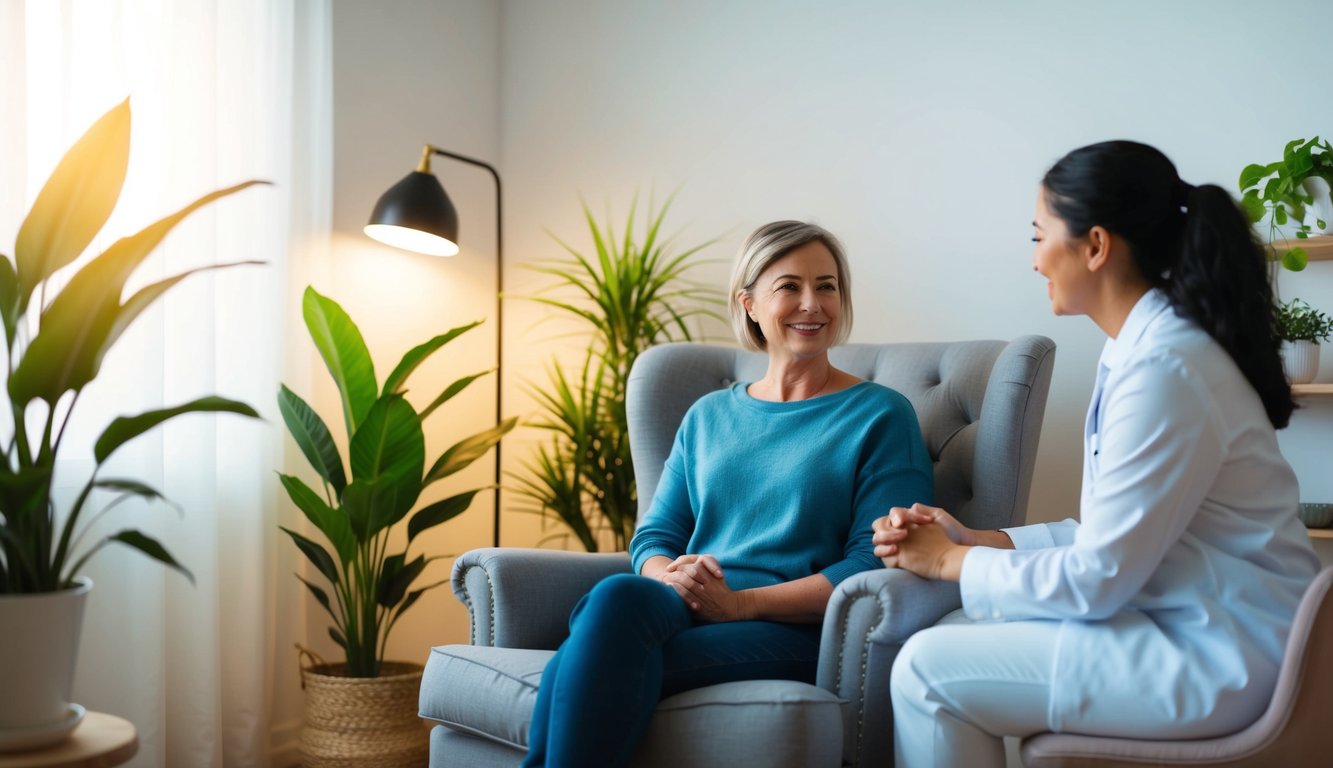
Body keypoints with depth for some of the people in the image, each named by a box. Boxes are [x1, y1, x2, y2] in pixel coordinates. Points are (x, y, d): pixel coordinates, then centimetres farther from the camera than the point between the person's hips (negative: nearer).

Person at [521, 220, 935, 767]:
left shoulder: (881, 415, 7)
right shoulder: (708, 416, 23)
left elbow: (876, 563, -4)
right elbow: (653, 535, 19)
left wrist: (741, 602, -15)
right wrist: (669, 576, -8)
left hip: (795, 630, -4)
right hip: (681, 609, 4)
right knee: (617, 596, -36)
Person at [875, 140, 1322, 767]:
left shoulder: (1164, 369, -22)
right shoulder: (1141, 347, 8)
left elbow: (1097, 580, -20)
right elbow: (1107, 534, 11)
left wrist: (951, 561, -7)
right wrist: (974, 540, 4)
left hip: (1217, 658, -9)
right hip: (1183, 619, 9)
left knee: (927, 670, -11)